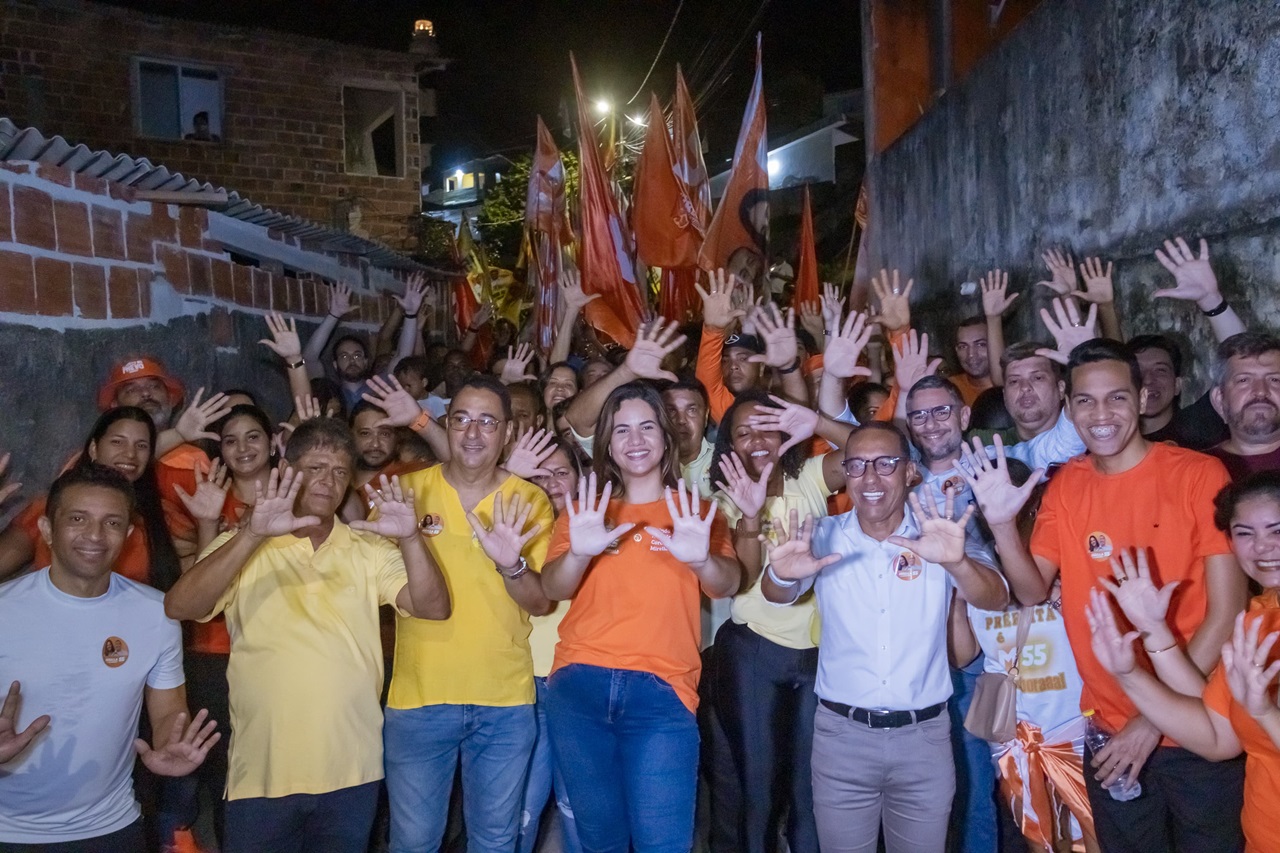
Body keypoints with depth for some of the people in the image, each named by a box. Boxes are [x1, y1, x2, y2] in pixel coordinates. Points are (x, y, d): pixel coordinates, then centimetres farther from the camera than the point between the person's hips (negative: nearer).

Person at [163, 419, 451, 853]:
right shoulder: (242, 547, -1)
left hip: (352, 773, 2)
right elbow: (179, 608, -17)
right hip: (263, 774, -2)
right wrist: (253, 535, -29)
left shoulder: (370, 550, 4)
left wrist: (410, 540, -25)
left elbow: (433, 608, -7)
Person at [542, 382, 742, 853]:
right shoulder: (586, 510, 12)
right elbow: (553, 589, -1)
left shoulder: (694, 511, 8)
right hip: (578, 685, 2)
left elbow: (727, 585, -7)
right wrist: (578, 552, -24)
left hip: (660, 690, -2)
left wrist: (701, 558, -30)